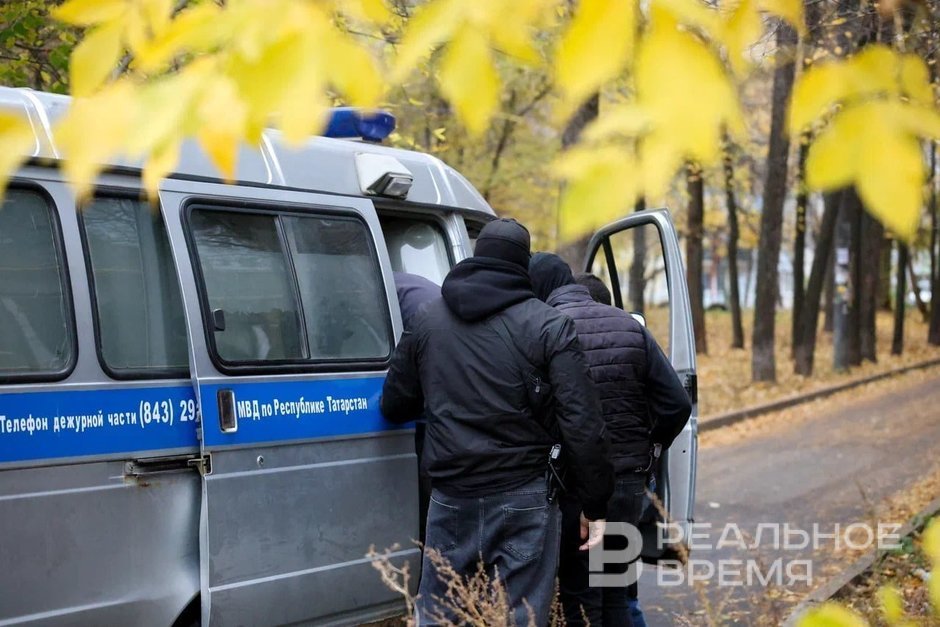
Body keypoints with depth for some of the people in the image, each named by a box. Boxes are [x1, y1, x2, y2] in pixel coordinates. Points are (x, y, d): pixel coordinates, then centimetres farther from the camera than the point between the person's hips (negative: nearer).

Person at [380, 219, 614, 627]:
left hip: (451, 501, 3)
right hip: (523, 501, -3)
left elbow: (393, 406, 15)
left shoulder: (427, 321, 7)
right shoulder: (548, 326, -5)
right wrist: (594, 505, -3)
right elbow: (581, 424, -11)